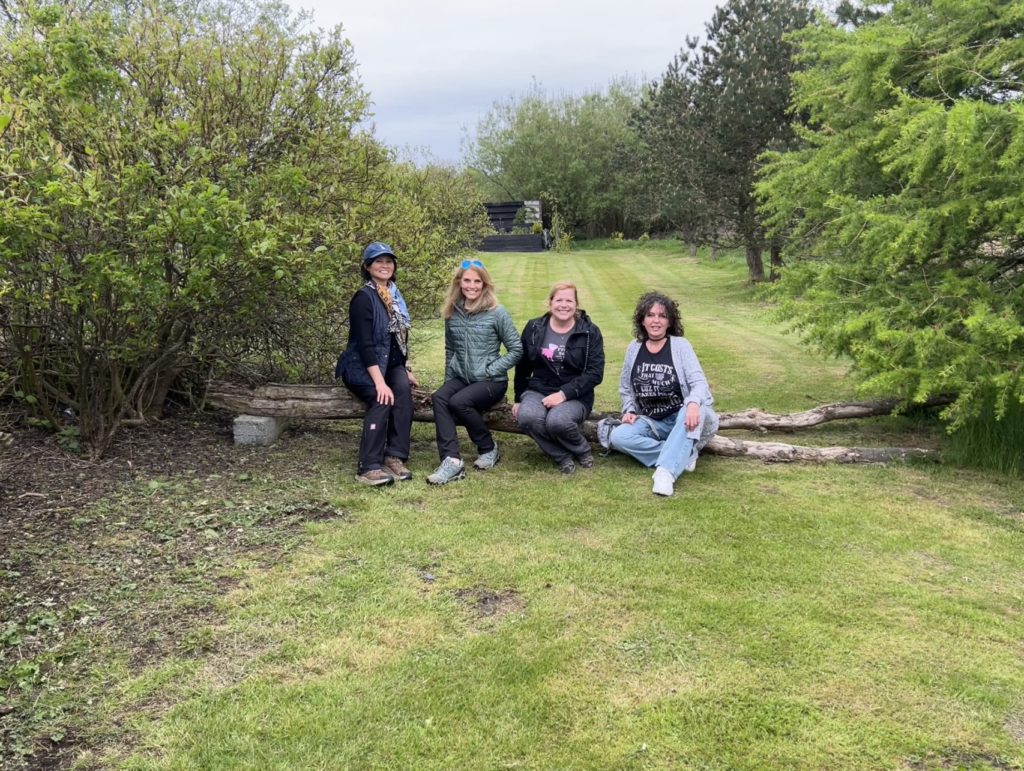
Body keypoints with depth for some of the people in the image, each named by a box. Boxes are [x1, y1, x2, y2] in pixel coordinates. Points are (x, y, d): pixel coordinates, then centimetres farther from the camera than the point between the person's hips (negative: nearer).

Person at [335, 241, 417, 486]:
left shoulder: (395, 295, 11)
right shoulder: (363, 298, -13)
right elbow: (364, 343, -21)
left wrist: (406, 370, 9)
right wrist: (379, 382, -28)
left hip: (391, 363, 6)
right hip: (361, 366, -6)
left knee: (403, 389, -26)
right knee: (382, 399, -31)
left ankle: (395, 457, -22)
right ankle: (369, 467, -28)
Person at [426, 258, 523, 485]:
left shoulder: (497, 313, -8)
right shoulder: (452, 313, 6)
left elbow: (516, 350, -6)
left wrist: (489, 370, -11)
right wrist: (448, 379, 9)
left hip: (492, 381, -4)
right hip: (461, 378, 5)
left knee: (459, 402, -30)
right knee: (439, 398, -26)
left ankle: (489, 449, -6)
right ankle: (452, 460, -32)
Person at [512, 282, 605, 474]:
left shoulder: (590, 332, -1)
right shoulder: (534, 328, 7)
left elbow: (595, 373, -9)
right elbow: (522, 367, 16)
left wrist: (564, 394, -19)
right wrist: (519, 399, 17)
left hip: (574, 396, -2)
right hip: (539, 390, 2)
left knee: (557, 421, -35)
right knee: (527, 417, -33)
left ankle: (581, 450, 0)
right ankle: (562, 456, -8)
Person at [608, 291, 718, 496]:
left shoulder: (680, 345, -5)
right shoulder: (634, 349, 4)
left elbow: (698, 382, -16)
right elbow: (626, 389, 14)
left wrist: (693, 404, -38)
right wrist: (629, 411, -6)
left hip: (681, 418, -3)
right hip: (650, 423, 3)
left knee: (698, 410, -38)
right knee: (618, 437, -25)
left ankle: (666, 471, -45)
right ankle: (684, 455, -23)